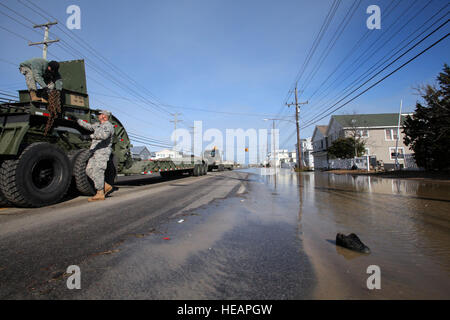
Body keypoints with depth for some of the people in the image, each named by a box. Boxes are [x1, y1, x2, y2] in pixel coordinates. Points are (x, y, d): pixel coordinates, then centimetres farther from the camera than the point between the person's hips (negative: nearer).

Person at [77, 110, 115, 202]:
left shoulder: (108, 126, -9)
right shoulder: (98, 125, 21)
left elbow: (104, 135, -30)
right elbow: (89, 126, 40)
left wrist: (92, 136, -23)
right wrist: (78, 120, 45)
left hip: (103, 152, -10)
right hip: (95, 152, 10)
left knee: (98, 172, -12)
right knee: (89, 170, 6)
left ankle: (100, 194, -7)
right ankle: (106, 186, 10)